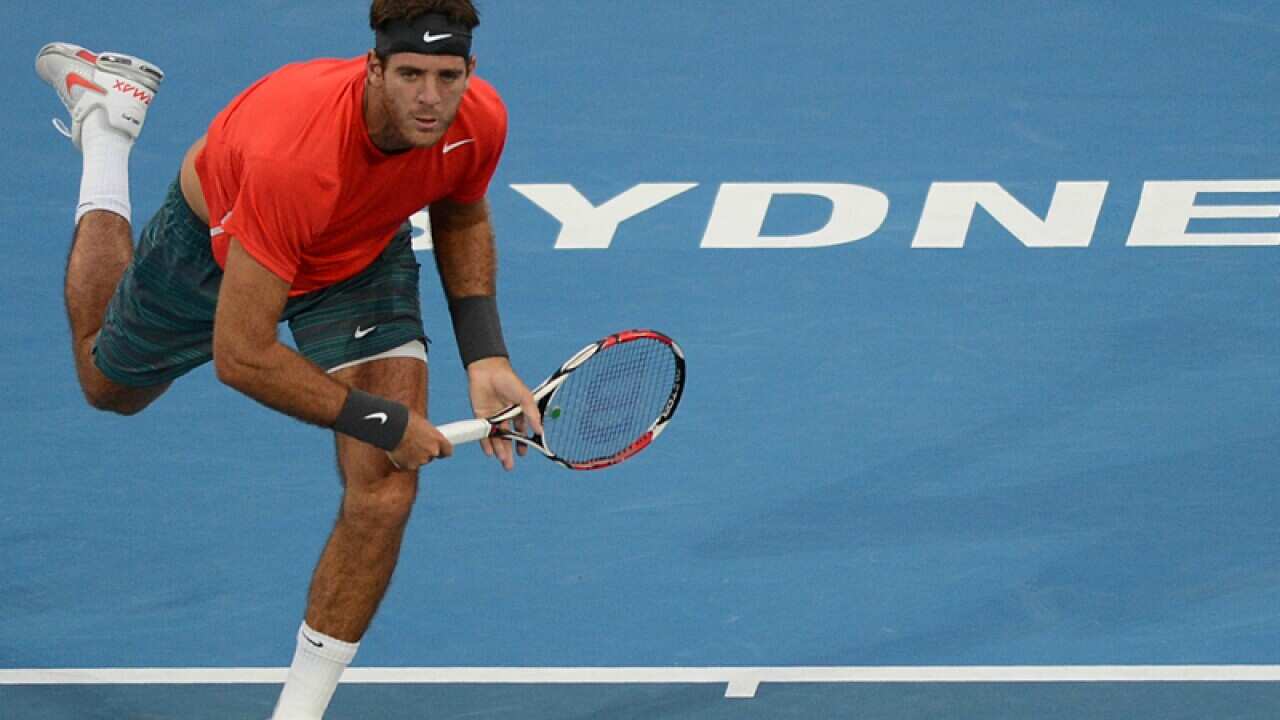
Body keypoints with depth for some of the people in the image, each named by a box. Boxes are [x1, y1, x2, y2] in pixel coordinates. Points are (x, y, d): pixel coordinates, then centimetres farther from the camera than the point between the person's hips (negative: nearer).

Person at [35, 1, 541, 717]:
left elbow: (460, 215, -2)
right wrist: (380, 420, -33)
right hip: (217, 240, -3)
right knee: (107, 383, 29)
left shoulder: (479, 120, -31)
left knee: (384, 494, -16)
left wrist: (485, 355, -14)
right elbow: (239, 356, -39)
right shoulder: (292, 156, -48)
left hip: (365, 251, 3)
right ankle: (106, 119, 47)